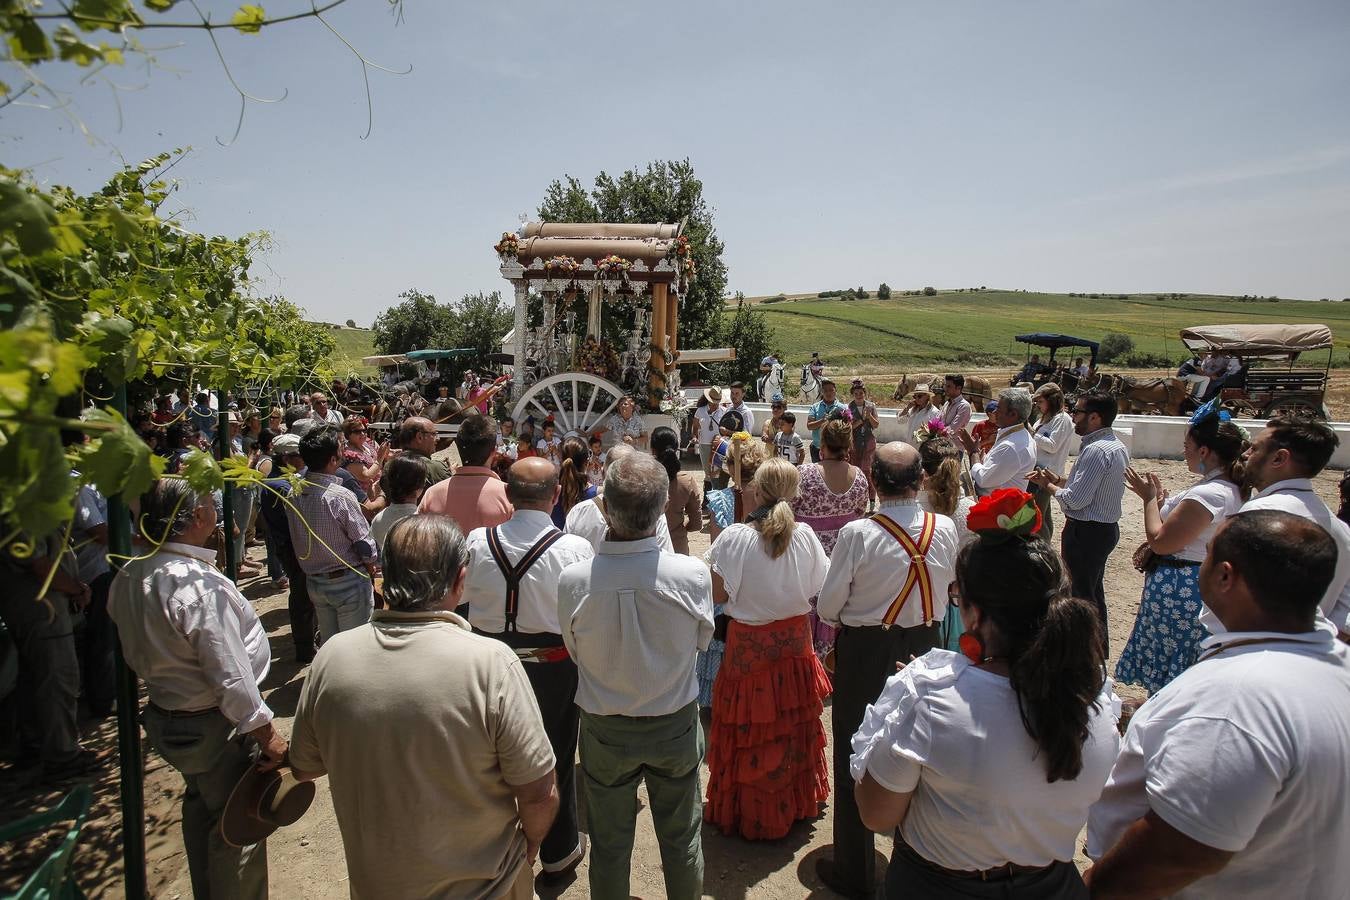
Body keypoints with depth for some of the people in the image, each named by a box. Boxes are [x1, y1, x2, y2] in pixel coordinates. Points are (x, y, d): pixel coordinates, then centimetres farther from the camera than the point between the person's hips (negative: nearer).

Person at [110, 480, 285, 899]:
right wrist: (267, 734, -17)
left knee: (201, 809, 28)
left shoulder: (129, 576, -4)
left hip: (163, 717, 9)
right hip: (215, 725, -9)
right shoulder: (200, 585, -31)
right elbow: (231, 676, -26)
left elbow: (137, 653, 10)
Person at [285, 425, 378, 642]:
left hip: (313, 581, 6)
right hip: (348, 582, -6)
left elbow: (298, 540, 6)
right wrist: (371, 567, 0)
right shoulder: (340, 496, -22)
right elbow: (365, 543, -15)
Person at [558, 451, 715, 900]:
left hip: (605, 731, 0)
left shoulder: (573, 581, -26)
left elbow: (575, 651, -7)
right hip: (676, 725, 0)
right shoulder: (693, 575, -26)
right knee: (682, 837, 24)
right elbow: (702, 639, -6)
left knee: (609, 845, 23)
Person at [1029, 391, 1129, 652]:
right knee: (1094, 591, 22)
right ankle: (1100, 648, 36)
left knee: (1082, 592, 2)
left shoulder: (1096, 450, -24)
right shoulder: (1117, 446, 7)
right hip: (1106, 526, 10)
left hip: (1085, 531, -10)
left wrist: (1048, 485, -8)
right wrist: (1057, 479, 5)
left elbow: (1075, 500, -24)